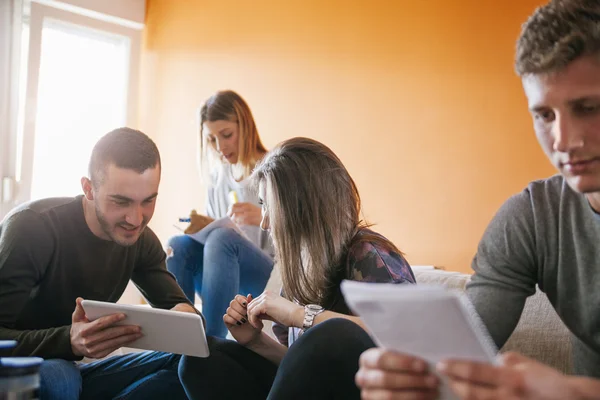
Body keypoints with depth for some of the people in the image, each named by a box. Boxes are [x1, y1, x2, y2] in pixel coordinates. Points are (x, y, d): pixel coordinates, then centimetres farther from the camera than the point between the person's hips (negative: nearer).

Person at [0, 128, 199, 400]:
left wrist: (188, 316, -27)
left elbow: (176, 305, -1)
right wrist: (69, 342, -45)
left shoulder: (141, 240, -3)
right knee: (54, 375, -40)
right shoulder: (31, 227, -23)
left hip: (73, 370, 7)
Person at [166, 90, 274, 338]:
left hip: (271, 279, -5)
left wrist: (265, 218, -30)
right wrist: (204, 228, -9)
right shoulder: (218, 176, 11)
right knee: (179, 245, -22)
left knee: (222, 238, -32)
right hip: (227, 283, 5)